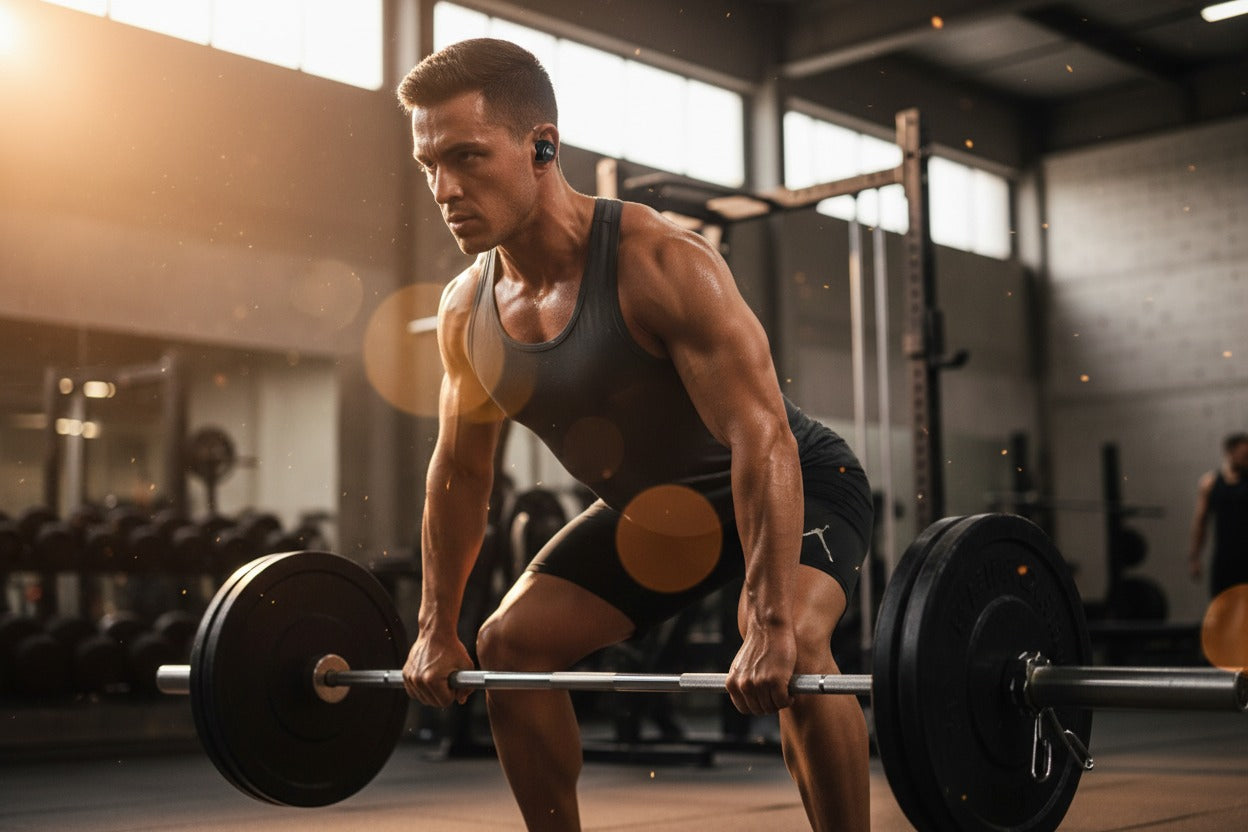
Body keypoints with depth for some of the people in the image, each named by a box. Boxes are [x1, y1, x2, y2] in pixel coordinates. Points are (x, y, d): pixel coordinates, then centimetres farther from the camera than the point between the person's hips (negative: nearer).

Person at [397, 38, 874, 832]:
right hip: (653, 508, 7)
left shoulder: (662, 263, -32)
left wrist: (768, 626, -42)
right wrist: (436, 631, 4)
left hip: (798, 487, -7)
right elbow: (460, 472, 3)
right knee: (507, 643, 3)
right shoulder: (466, 311, -11)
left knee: (793, 647, -33)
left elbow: (762, 440, -37)